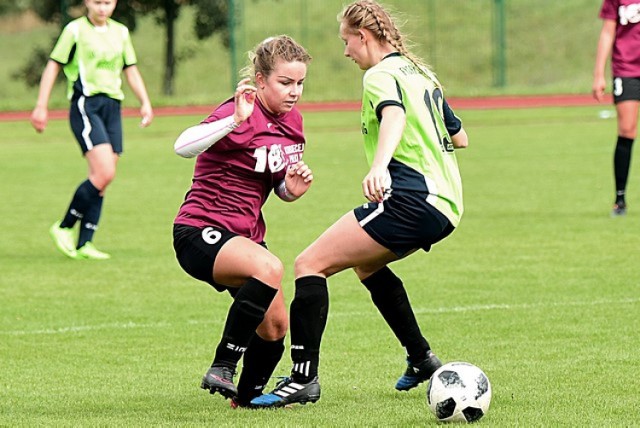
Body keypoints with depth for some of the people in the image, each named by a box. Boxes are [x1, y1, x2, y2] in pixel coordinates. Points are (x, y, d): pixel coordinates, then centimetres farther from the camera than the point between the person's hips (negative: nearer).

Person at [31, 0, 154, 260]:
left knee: (102, 180, 1)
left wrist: (145, 102, 10)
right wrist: (41, 106, -2)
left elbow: (131, 70, 22)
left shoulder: (121, 32, 15)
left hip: (112, 107, 6)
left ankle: (83, 244, 6)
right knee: (104, 174, -19)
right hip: (86, 105, -6)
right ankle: (65, 227, -3)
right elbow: (53, 66, 2)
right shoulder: (75, 30, -1)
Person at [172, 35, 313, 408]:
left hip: (245, 236, 9)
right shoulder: (241, 115, -18)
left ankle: (248, 395, 34)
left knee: (275, 327, 7)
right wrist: (234, 121, -47)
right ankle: (222, 370, -27)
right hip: (200, 233, -9)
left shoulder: (292, 121, 7)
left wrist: (293, 188, -6)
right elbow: (184, 146, -36)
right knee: (269, 268, -35)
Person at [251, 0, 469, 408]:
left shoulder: (381, 75, -5)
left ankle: (304, 378, -22)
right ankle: (421, 358, 35)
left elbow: (394, 116, -29)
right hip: (445, 204, 10)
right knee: (366, 264, 34)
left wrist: (379, 166, -47)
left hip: (411, 199, -10)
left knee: (311, 264, -12)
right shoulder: (422, 74, 21)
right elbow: (460, 137, 29)